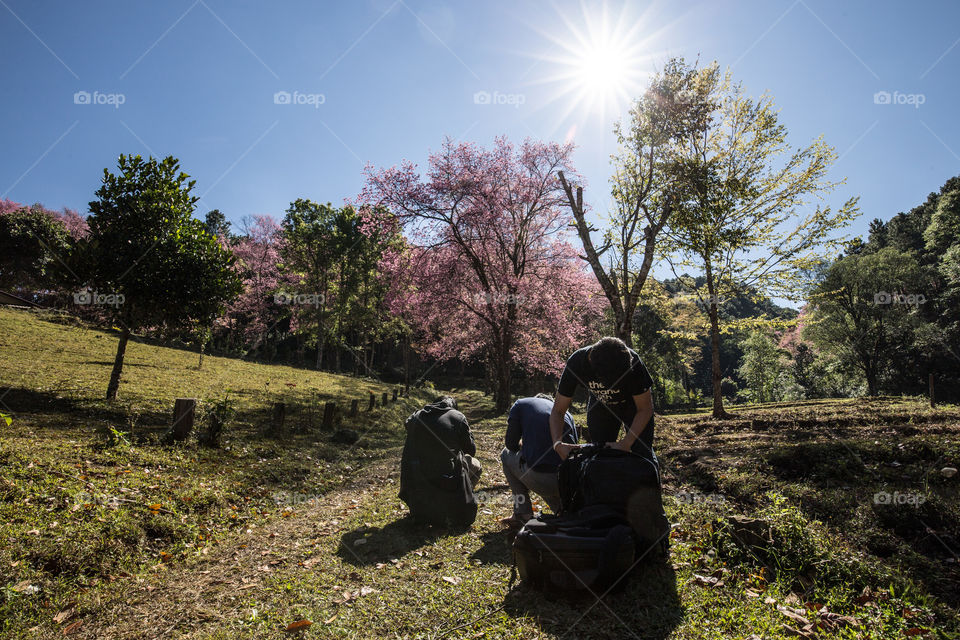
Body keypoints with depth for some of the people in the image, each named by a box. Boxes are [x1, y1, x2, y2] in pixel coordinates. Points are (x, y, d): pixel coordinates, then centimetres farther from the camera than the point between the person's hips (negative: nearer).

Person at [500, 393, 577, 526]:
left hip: (538, 479, -5)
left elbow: (511, 444, 12)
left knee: (506, 454, 27)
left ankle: (523, 514, 19)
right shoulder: (566, 413, 25)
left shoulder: (521, 404, 16)